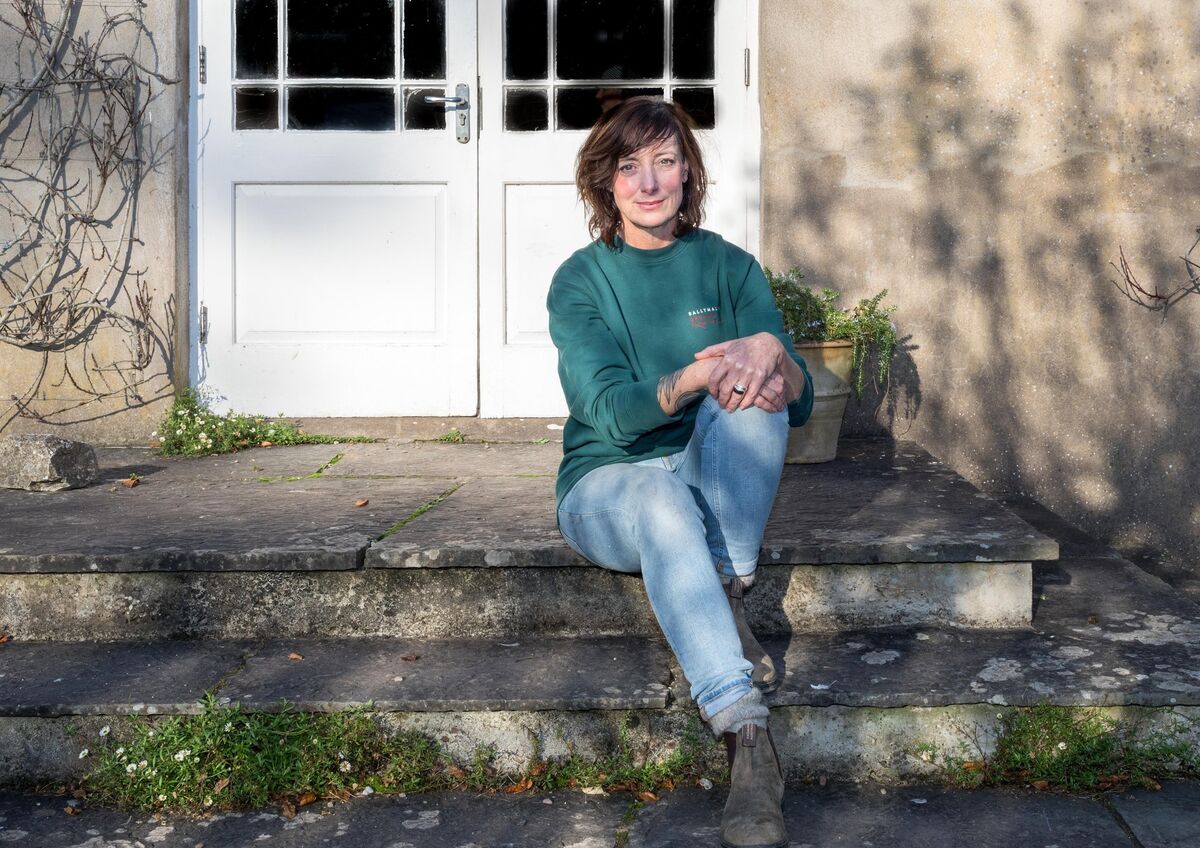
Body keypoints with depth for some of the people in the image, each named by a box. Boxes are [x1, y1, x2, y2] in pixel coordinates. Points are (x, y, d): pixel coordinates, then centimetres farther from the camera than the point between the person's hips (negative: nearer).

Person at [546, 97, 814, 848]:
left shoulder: (729, 267, 4)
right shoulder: (581, 280, -2)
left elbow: (800, 403, -4)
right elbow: (612, 412, -15)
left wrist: (770, 352, -28)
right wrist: (698, 375, -34)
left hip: (718, 481, 3)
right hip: (608, 483, -2)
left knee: (754, 394, -28)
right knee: (662, 500, -38)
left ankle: (730, 601, -24)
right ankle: (750, 741, -50)